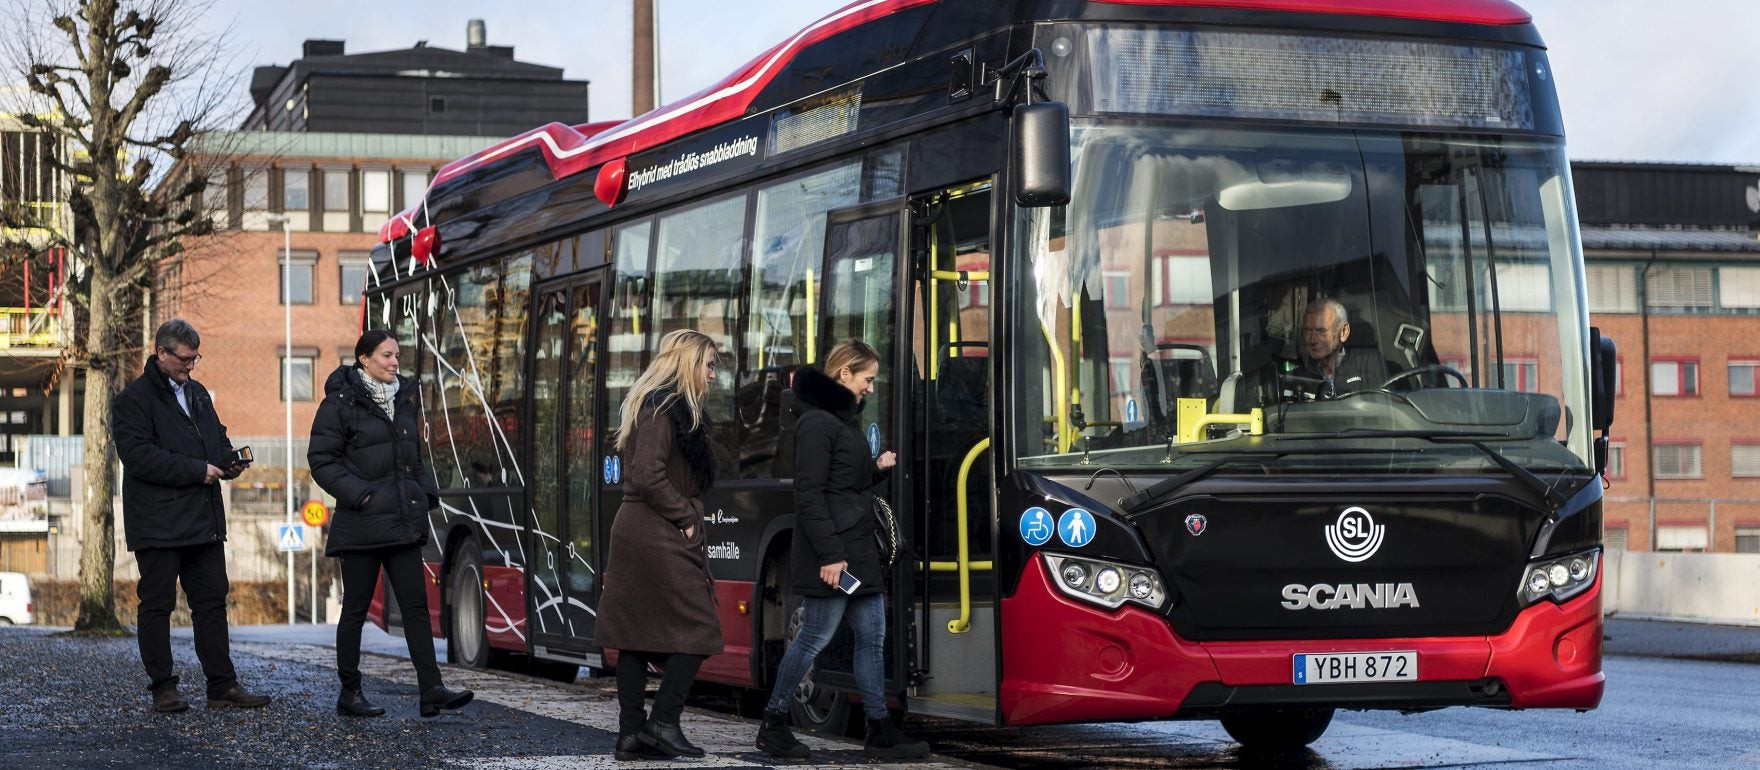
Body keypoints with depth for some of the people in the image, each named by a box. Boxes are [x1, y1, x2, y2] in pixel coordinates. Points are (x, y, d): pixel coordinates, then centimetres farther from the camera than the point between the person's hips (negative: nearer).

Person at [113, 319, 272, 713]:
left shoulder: (197, 393, 17)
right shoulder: (133, 399, -8)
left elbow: (217, 436, 29)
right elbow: (138, 456, -18)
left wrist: (228, 459, 5)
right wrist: (197, 470, -19)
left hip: (204, 519, 7)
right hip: (157, 524, -7)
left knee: (212, 603, 7)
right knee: (157, 606, 1)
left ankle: (222, 686, 9)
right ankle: (162, 688, 6)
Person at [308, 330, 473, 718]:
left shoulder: (403, 401, 14)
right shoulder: (341, 404, -6)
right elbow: (321, 459, -9)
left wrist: (426, 492, 8)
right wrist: (357, 494, -17)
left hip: (403, 523, 6)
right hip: (361, 525, -6)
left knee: (416, 606, -1)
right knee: (356, 609, 3)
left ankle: (431, 691, -5)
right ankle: (349, 693, 13)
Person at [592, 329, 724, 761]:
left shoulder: (660, 406, 18)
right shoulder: (664, 409, -13)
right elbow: (648, 476, -22)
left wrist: (686, 516, 10)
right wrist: (686, 517, -14)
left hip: (634, 531, 10)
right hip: (660, 538, -10)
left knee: (636, 636, 7)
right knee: (697, 630, -6)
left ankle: (631, 734, 9)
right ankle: (663, 722, -7)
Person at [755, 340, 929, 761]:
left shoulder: (842, 419, 17)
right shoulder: (817, 422, -13)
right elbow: (810, 495, -19)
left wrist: (877, 469, 7)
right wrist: (829, 555, -22)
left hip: (859, 551, 10)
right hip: (833, 554, -10)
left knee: (872, 637, 8)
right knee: (815, 638, -4)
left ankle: (880, 731, 11)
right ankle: (773, 724, 8)